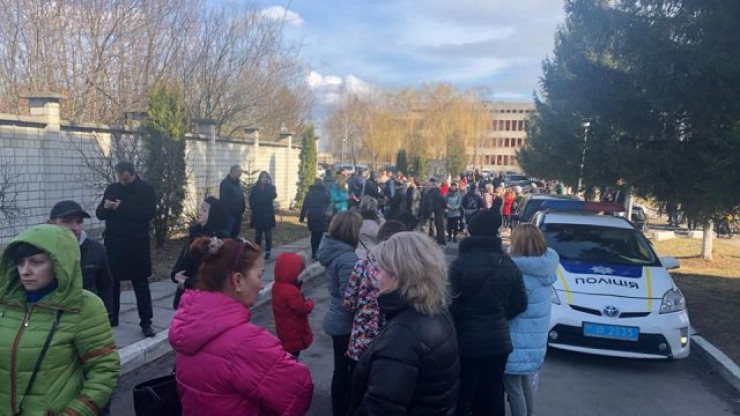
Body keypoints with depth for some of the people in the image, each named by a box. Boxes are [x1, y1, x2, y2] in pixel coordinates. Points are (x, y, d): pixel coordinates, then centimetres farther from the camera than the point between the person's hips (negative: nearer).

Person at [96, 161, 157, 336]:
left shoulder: (146, 189, -3)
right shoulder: (112, 188, 9)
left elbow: (148, 213, -16)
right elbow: (99, 214, 8)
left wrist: (122, 207, -21)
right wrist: (105, 207, -15)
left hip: (137, 244, -4)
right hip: (113, 243, 4)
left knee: (141, 283, 0)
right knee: (112, 281, 11)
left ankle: (146, 322, 3)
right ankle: (112, 317, 25)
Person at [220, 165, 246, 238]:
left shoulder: (237, 183, 16)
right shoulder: (225, 183, -10)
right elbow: (223, 198, -17)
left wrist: (242, 209, 8)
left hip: (238, 214, 8)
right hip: (230, 214, -8)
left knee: (235, 234, 13)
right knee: (227, 235, -7)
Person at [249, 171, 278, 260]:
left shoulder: (271, 187, 1)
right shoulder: (255, 188, 4)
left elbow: (273, 196, -18)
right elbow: (251, 200, 5)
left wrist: (269, 185, -19)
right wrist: (254, 209, -5)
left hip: (268, 214, -2)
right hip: (257, 214, 2)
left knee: (268, 234, 1)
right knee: (258, 234, 9)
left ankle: (268, 252, 5)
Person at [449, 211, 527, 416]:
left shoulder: (459, 264, -15)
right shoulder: (507, 264, 1)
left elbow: (453, 305, -17)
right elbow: (520, 304, 6)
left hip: (466, 341, -4)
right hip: (498, 340, 5)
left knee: (462, 398, 8)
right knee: (493, 398, 18)